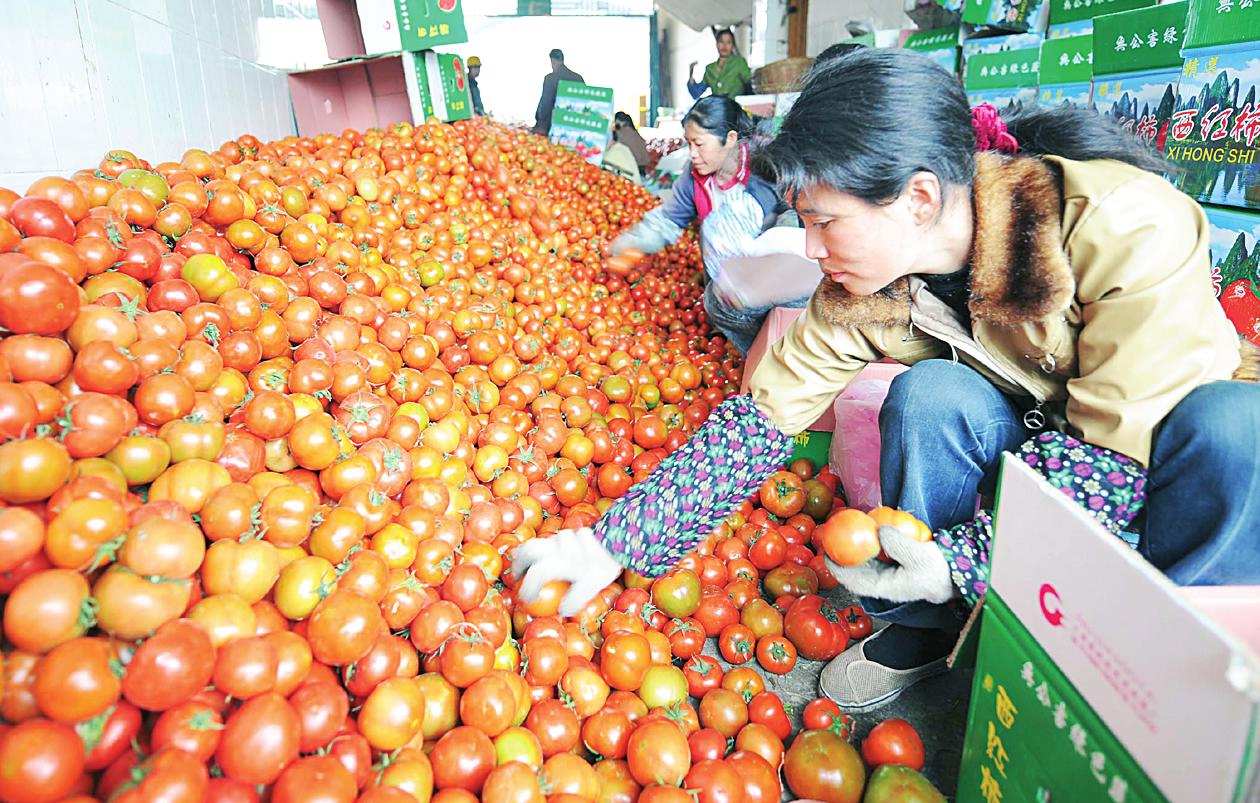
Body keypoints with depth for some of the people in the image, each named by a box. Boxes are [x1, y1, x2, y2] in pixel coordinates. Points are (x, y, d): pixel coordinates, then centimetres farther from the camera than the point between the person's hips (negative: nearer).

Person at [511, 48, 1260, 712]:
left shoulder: (1126, 226, -31)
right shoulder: (864, 291, -18)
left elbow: (1122, 449, -28)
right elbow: (763, 417, -16)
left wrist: (965, 561, -32)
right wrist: (613, 544, -19)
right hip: (1036, 437, 3)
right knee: (930, 395, -28)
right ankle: (926, 627, -5)